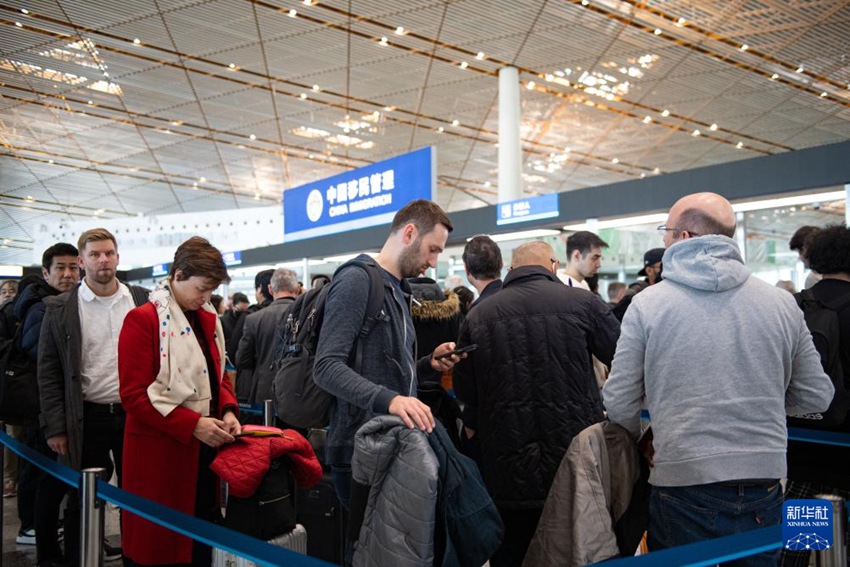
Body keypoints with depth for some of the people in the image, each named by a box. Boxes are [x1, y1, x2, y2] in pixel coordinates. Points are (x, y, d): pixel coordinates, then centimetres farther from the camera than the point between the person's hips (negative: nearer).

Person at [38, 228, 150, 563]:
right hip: (87, 419, -2)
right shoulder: (60, 309, -2)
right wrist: (55, 427, -5)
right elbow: (49, 372, -1)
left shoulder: (142, 300, 4)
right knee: (83, 501, 8)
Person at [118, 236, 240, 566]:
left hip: (204, 450, 7)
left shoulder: (209, 319, 11)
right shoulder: (143, 319, -11)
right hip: (159, 451, -6)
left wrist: (228, 411, -3)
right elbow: (135, 395, -16)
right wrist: (192, 424, -21)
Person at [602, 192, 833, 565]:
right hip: (763, 489, 3)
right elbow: (816, 396, 7)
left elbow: (619, 403, -5)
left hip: (682, 491, -3)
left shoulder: (648, 303, -7)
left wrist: (640, 442, 15)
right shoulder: (782, 303, 1)